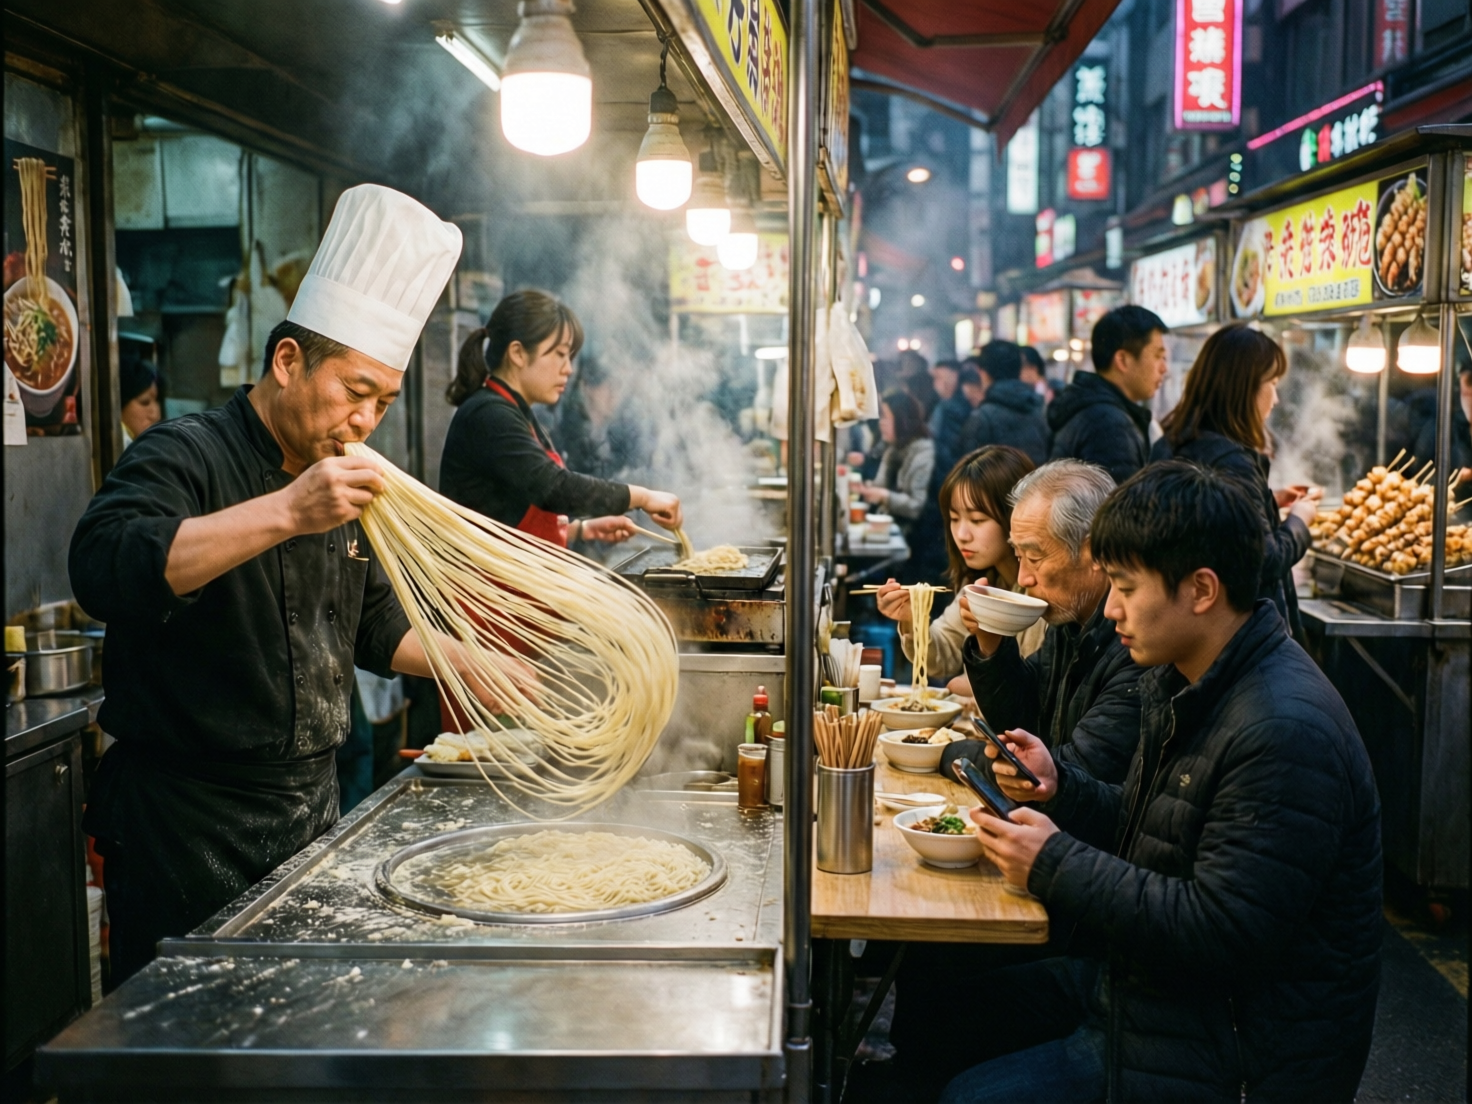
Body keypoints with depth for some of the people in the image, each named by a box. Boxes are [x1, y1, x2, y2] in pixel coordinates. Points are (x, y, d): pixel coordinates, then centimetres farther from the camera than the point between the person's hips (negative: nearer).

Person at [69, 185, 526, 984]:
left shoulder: (342, 485, 12)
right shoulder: (186, 457, -14)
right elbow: (106, 569, -35)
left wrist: (465, 662, 9)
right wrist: (284, 514, -40)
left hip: (309, 806, 8)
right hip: (188, 820, -7)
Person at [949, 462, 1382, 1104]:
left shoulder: (1285, 732, -27)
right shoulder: (1181, 680, 6)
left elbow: (1221, 935, -28)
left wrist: (1054, 867, -22)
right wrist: (1059, 787, -4)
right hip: (1148, 989, 9)